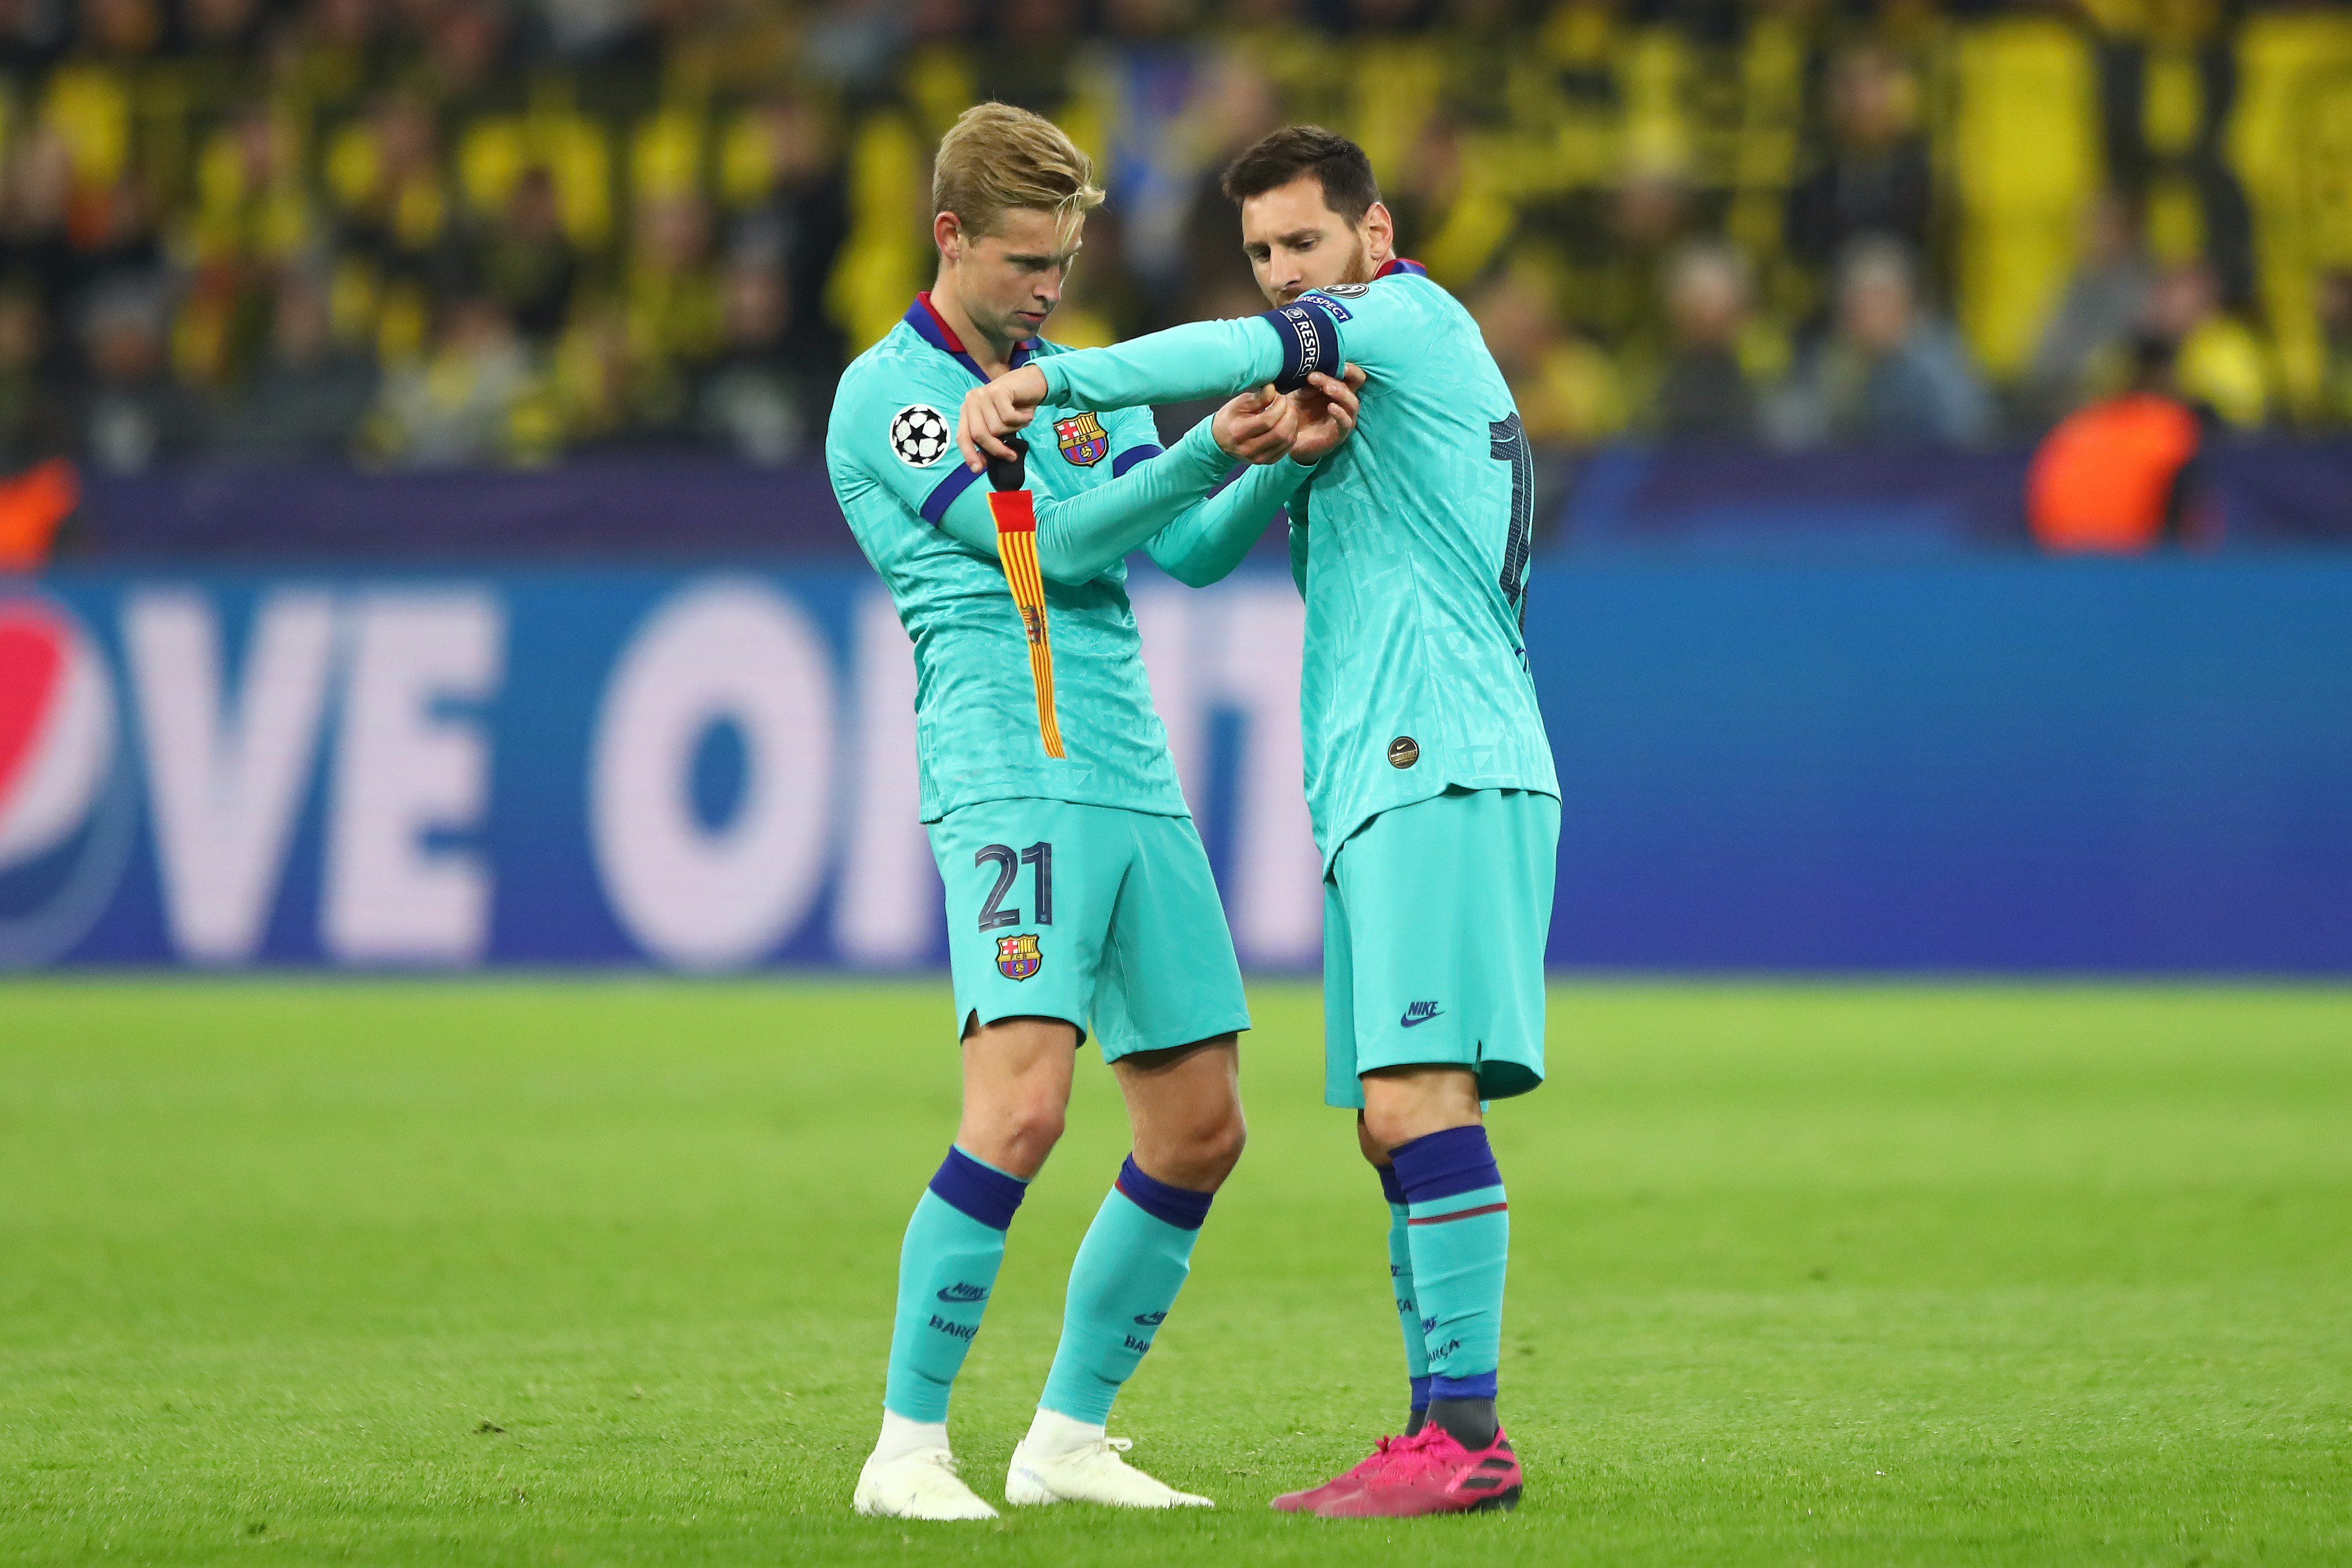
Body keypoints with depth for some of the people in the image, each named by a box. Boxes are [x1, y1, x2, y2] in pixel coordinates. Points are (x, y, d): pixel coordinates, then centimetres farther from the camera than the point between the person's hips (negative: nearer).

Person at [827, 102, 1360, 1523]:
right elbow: (1051, 541, -11)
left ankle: (1068, 1435, 15)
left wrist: (1291, 459, -10)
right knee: (1021, 1103, -21)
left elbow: (1192, 550, 8)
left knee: (1201, 1129, 5)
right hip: (1008, 779, -8)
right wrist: (1213, 449, -20)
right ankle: (907, 1447, -13)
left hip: (1139, 786, 8)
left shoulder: (1085, 388, 20)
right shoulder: (887, 396, -1)